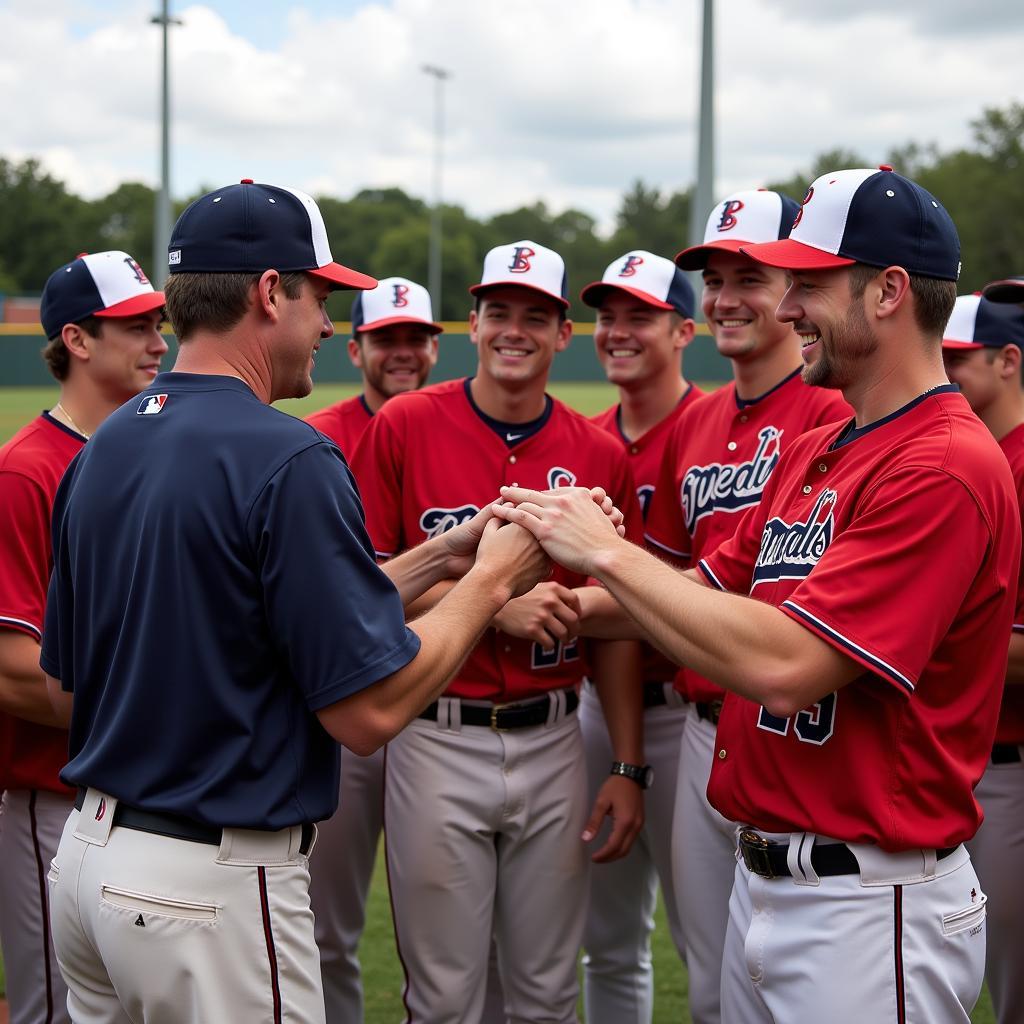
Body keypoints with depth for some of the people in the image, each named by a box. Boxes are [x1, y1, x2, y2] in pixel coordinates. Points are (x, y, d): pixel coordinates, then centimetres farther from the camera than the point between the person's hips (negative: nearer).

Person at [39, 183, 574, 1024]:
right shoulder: (287, 459, -18)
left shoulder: (101, 450, 5)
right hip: (213, 888, -8)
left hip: (88, 857, 8)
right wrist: (490, 580, -1)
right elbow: (368, 711, -19)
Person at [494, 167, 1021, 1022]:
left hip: (870, 908, -8)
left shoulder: (946, 465, -19)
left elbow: (785, 665, -26)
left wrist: (608, 552, -18)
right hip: (763, 880, 9)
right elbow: (705, 600, 16)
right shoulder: (813, 454, 12)